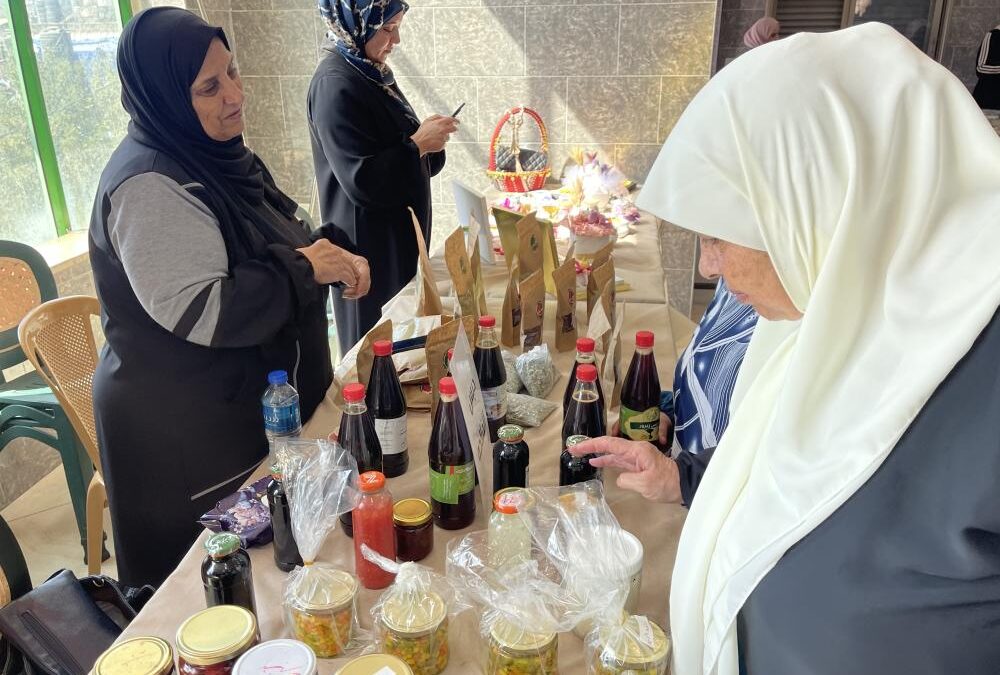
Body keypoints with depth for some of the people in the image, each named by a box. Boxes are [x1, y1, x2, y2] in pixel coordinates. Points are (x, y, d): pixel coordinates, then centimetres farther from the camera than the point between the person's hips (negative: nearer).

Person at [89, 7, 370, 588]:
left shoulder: (215, 154, 7)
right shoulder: (150, 186, -22)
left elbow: (267, 256, 17)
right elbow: (200, 313, -28)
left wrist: (329, 257, -3)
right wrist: (304, 269, -22)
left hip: (257, 399, 9)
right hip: (187, 430, -9)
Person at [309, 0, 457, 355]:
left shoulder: (370, 71, 8)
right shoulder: (335, 86, -20)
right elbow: (362, 180, -25)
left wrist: (425, 135, -1)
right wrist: (418, 144, -19)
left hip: (400, 231, 9)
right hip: (370, 242, -9)